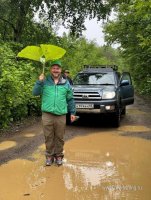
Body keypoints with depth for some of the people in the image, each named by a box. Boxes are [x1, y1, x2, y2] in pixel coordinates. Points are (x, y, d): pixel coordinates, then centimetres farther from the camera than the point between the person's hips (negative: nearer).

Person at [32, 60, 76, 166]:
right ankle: (49, 156, 19)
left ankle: (59, 155, 22)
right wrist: (39, 82, -13)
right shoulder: (45, 81, 5)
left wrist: (72, 112, 9)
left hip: (61, 115, 1)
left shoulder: (66, 83, 8)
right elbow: (35, 93, -1)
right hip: (47, 114, 0)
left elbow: (70, 99, 11)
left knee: (59, 137, 7)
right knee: (48, 137, 5)